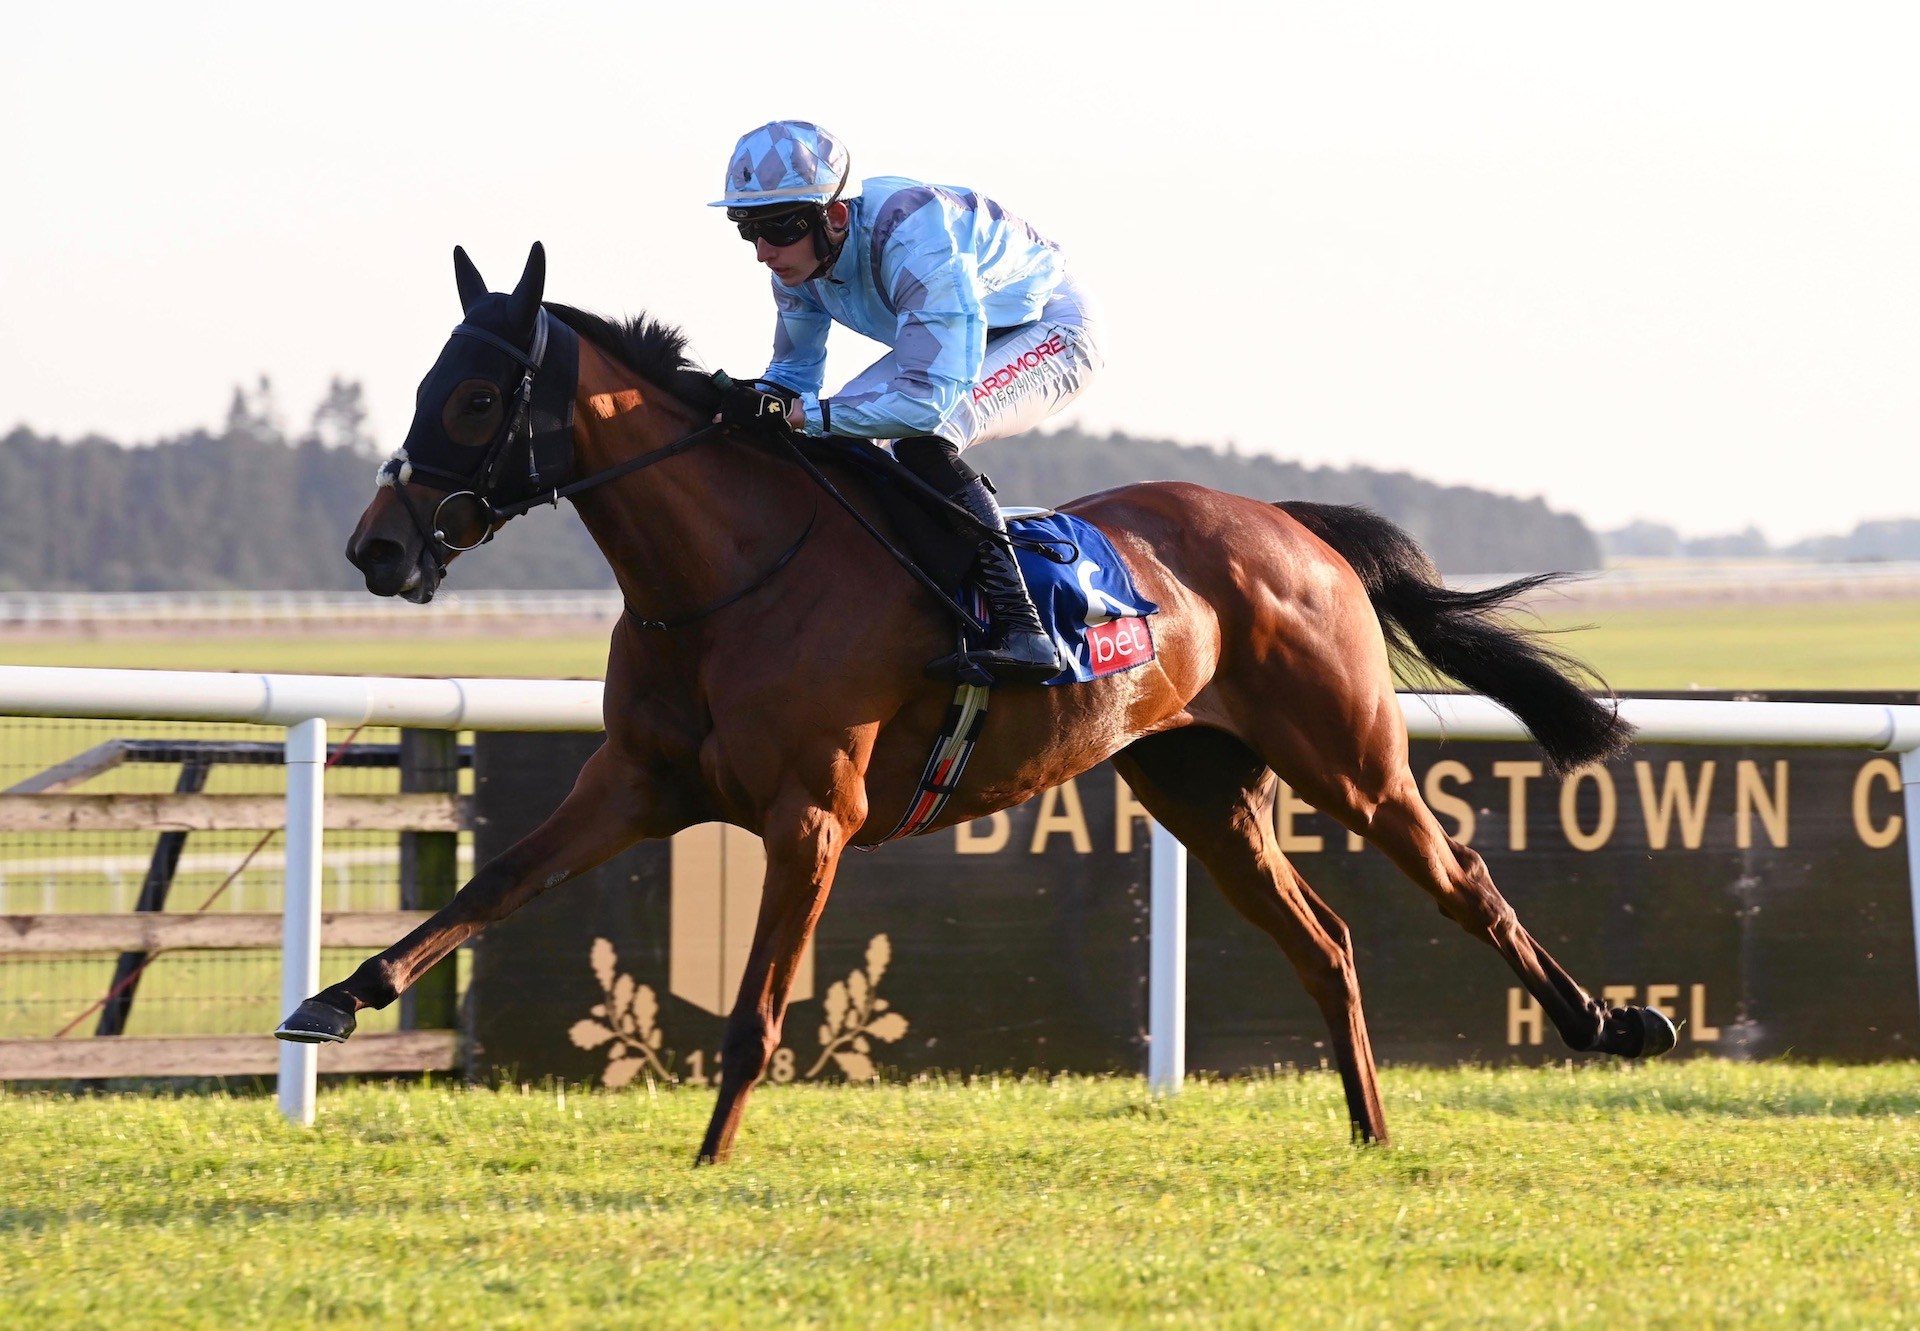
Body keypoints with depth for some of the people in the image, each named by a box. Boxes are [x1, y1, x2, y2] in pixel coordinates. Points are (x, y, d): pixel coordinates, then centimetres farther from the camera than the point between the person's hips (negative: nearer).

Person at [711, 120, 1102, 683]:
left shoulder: (915, 235, -39)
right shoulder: (801, 252, -14)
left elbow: (929, 400, -44)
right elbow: (796, 372, 2)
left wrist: (790, 412, -45)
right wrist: (753, 404, -22)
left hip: (1051, 334, -9)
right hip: (950, 342, 9)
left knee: (922, 439, -33)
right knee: (829, 434, -6)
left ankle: (1019, 629, -33)